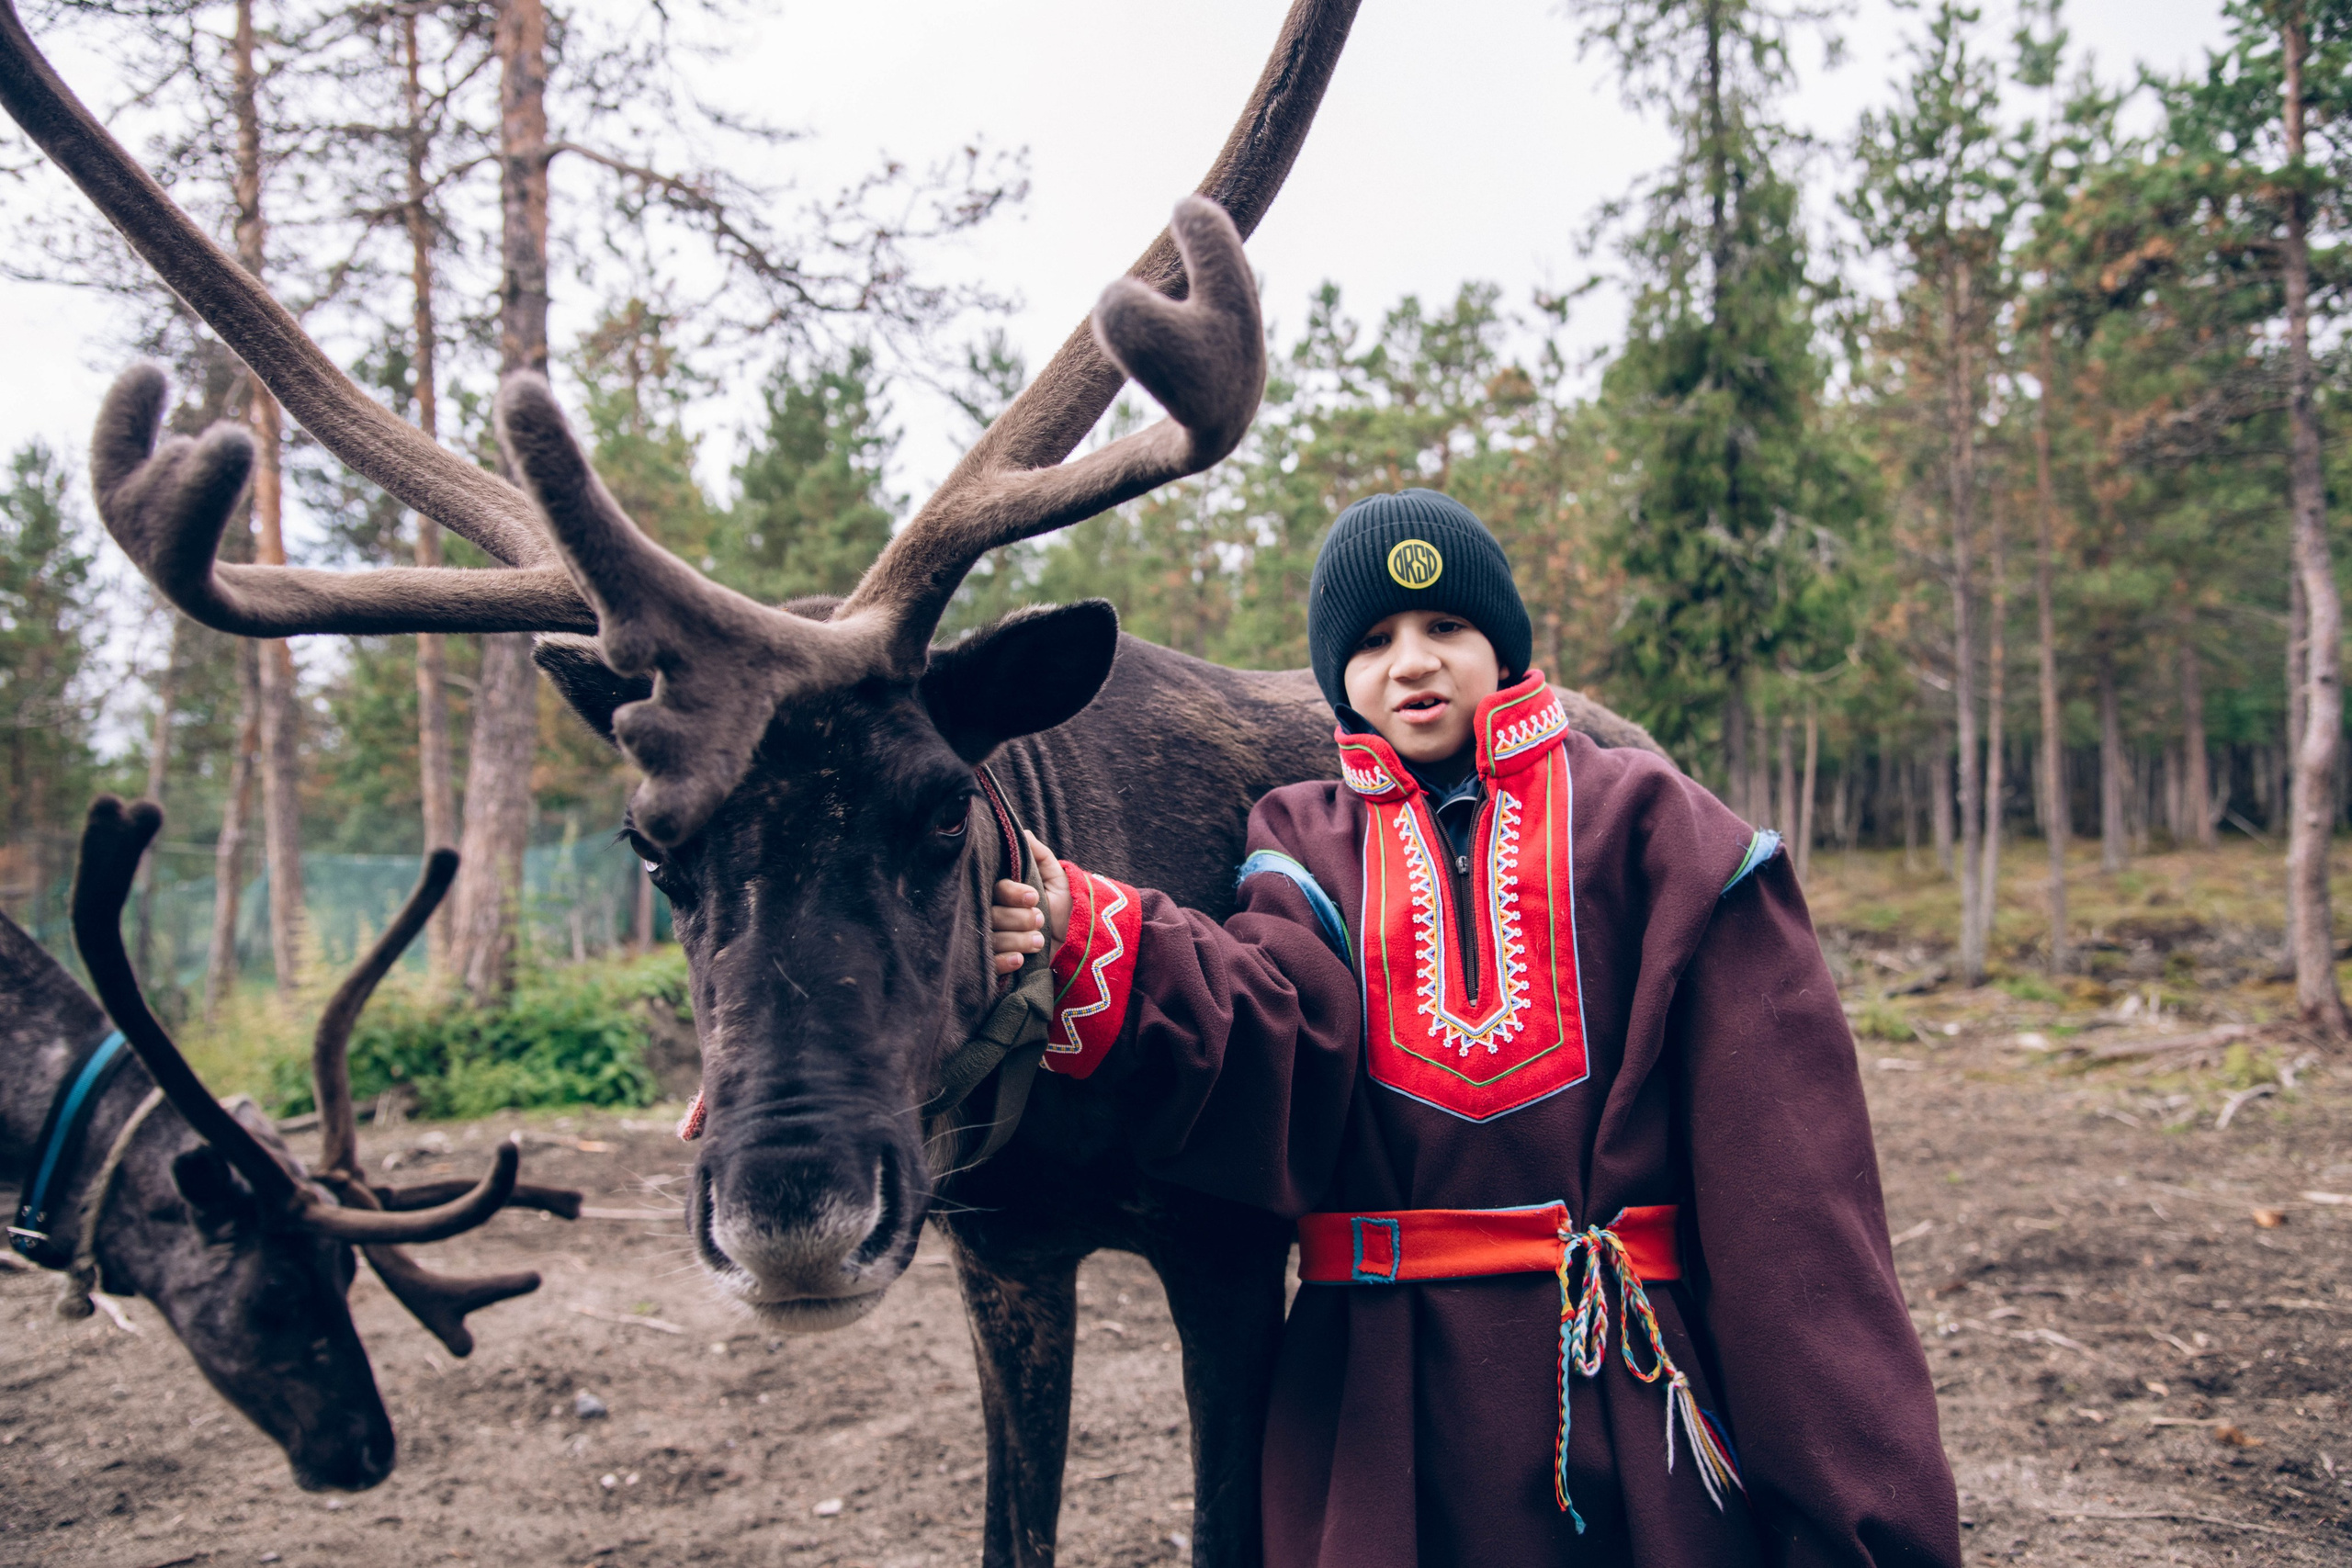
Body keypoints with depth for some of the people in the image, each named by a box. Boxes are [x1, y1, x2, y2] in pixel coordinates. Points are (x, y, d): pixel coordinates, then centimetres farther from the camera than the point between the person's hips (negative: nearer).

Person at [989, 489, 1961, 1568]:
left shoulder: (1639, 822, 1)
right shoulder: (1307, 845, 8)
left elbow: (1776, 1142, -4)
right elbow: (1280, 1038, -14)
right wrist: (1088, 939, -34)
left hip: (1638, 1383, -1)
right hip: (1383, 1398, 2)